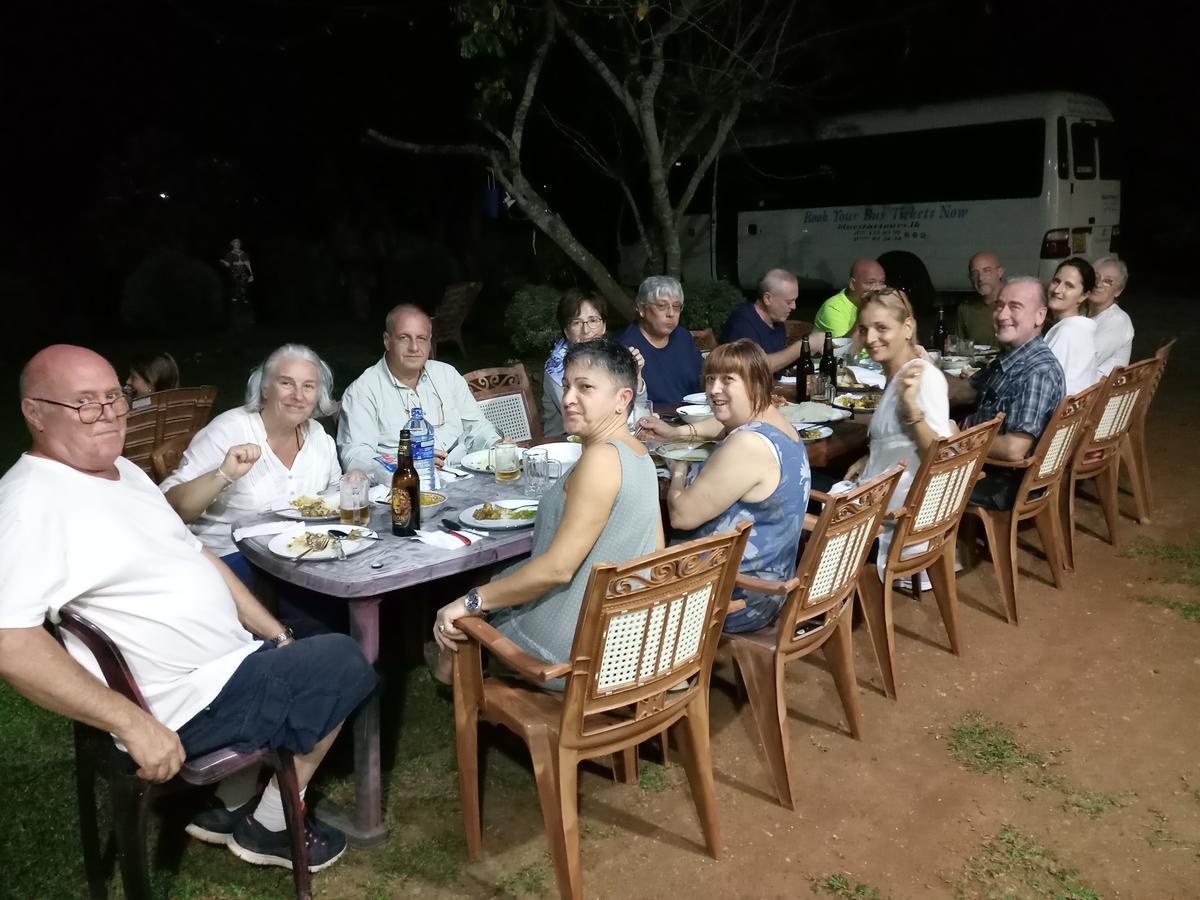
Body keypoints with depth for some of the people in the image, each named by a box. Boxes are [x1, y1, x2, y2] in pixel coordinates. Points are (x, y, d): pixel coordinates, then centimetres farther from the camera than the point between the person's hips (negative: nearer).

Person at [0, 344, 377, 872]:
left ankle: (231, 807, 29)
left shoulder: (123, 470, 8)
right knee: (344, 665, -1)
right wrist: (134, 723, -30)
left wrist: (273, 633, 11)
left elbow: (193, 557, 15)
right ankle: (270, 828, 17)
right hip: (185, 709, -10)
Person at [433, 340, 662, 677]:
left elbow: (558, 567, -27)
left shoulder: (600, 458, -25)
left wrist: (471, 602, -20)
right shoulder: (641, 456, 3)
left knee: (459, 618, 15)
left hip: (572, 652, -8)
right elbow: (655, 555, 8)